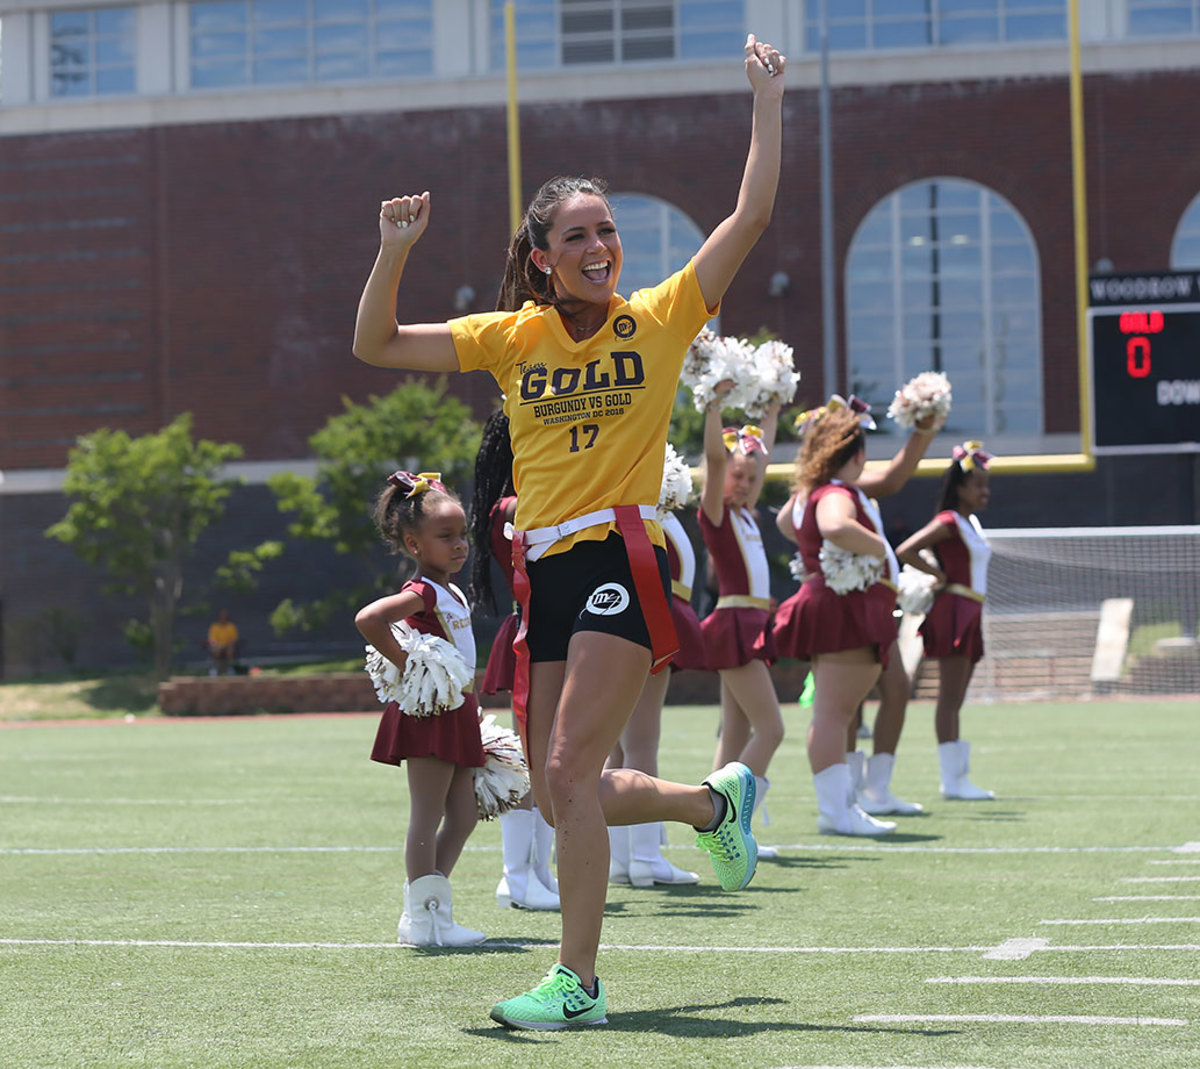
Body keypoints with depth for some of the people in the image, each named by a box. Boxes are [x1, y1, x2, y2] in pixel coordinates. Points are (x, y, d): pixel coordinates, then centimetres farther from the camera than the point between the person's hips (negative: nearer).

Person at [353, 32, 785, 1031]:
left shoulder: (659, 320, 4)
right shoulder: (513, 336, 11)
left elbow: (751, 217, -1)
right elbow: (376, 345, 12)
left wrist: (768, 100, -1)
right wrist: (394, 253, -2)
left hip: (622, 557, -5)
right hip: (543, 566, 5)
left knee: (570, 770, -17)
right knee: (559, 792, 8)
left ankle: (578, 980, -9)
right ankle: (715, 800, 36)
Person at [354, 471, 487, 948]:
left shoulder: (453, 594, 15)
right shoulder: (422, 593, -15)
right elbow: (367, 618, -31)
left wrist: (471, 708, 21)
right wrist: (407, 666, -25)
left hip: (454, 714, 10)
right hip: (428, 712, -10)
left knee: (463, 815, 13)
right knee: (427, 816, -5)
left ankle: (426, 909, 19)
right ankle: (425, 918, 0)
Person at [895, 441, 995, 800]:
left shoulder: (972, 523, 17)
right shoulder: (948, 521, -11)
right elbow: (905, 550, -21)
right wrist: (940, 576, -14)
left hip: (971, 615, 10)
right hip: (954, 610, -10)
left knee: (956, 700, 10)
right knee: (949, 698, -9)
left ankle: (958, 776, 12)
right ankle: (952, 779, -10)